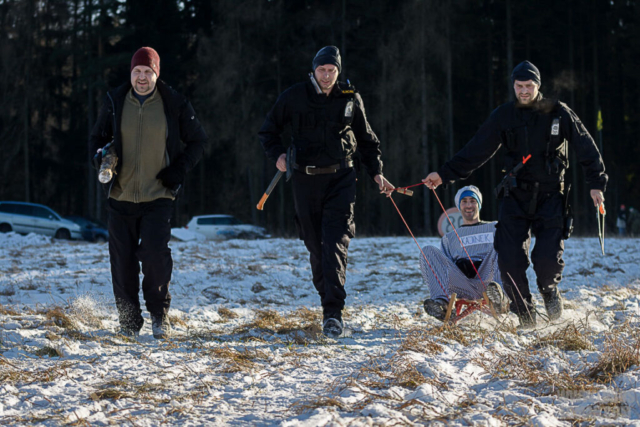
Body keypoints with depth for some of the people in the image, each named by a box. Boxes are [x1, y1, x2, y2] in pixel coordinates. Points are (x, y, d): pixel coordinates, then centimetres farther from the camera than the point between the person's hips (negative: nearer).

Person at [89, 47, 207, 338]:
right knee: (122, 259, 2)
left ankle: (159, 313, 5)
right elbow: (97, 137, 16)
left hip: (158, 197, -2)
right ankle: (129, 320, 15)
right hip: (121, 195, 2)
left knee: (155, 253, -15)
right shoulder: (115, 102, 5)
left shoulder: (174, 104, 0)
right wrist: (100, 155, -6)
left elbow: (197, 141, 10)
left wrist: (179, 170, -3)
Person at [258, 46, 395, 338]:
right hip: (305, 180, 1)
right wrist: (276, 155, -4)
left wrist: (376, 172, 9)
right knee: (315, 245, 4)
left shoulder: (350, 100, 6)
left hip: (340, 179, -1)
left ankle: (333, 312, -19)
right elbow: (268, 130, 14)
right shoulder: (294, 97, 3)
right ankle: (328, 298, 17)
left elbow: (367, 139, 18)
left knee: (336, 242, -14)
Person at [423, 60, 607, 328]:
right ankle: (524, 314, 9)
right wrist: (444, 174, 1)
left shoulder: (559, 113, -2)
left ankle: (549, 289, 23)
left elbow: (586, 148, 4)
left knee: (548, 257, -13)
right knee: (510, 258, -11)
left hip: (550, 195, -1)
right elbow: (476, 151, 5)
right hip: (515, 195, 2)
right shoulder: (503, 116, 2)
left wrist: (596, 184, -2)